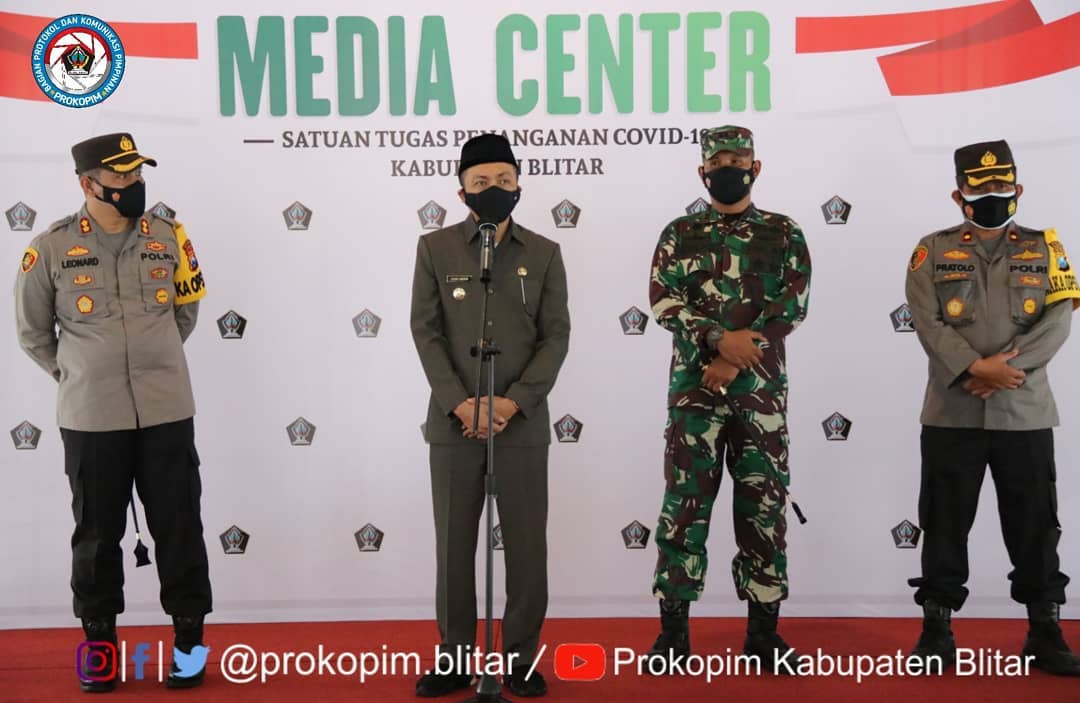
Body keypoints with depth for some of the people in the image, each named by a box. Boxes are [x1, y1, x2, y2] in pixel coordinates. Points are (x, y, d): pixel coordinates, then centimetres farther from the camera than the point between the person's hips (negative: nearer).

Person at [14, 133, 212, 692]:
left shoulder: (169, 237, 1)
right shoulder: (52, 247, -5)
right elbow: (33, 332, 7)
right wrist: (77, 375, 8)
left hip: (166, 411, 1)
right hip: (90, 417, -1)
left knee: (178, 526, 6)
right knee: (96, 532, 11)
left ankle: (189, 637, 20)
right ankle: (100, 640, 27)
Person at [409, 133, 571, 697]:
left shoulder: (544, 254, 6)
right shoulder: (435, 248, 4)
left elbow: (556, 336, 0)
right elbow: (425, 331, -1)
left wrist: (513, 401, -13)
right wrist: (459, 403, -13)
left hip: (523, 422, 0)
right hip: (453, 421, 0)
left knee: (526, 546, 4)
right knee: (454, 544, 7)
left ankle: (521, 659, 19)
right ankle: (455, 659, 20)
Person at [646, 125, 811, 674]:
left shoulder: (784, 234, 8)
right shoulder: (679, 234, 8)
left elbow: (792, 305, -4)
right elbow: (663, 301, -5)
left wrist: (735, 360, -15)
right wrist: (720, 339, -20)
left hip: (761, 392, 1)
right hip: (693, 390, 0)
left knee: (763, 505, 5)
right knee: (684, 504, 1)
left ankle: (763, 628, 17)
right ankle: (673, 628, 10)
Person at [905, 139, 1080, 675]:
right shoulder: (933, 251, 4)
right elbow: (927, 322, -7)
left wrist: (1008, 368, -17)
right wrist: (975, 369, -20)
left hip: (1026, 413, 1)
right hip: (951, 413, -1)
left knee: (1035, 526, 8)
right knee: (945, 525, 5)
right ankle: (936, 630, 16)